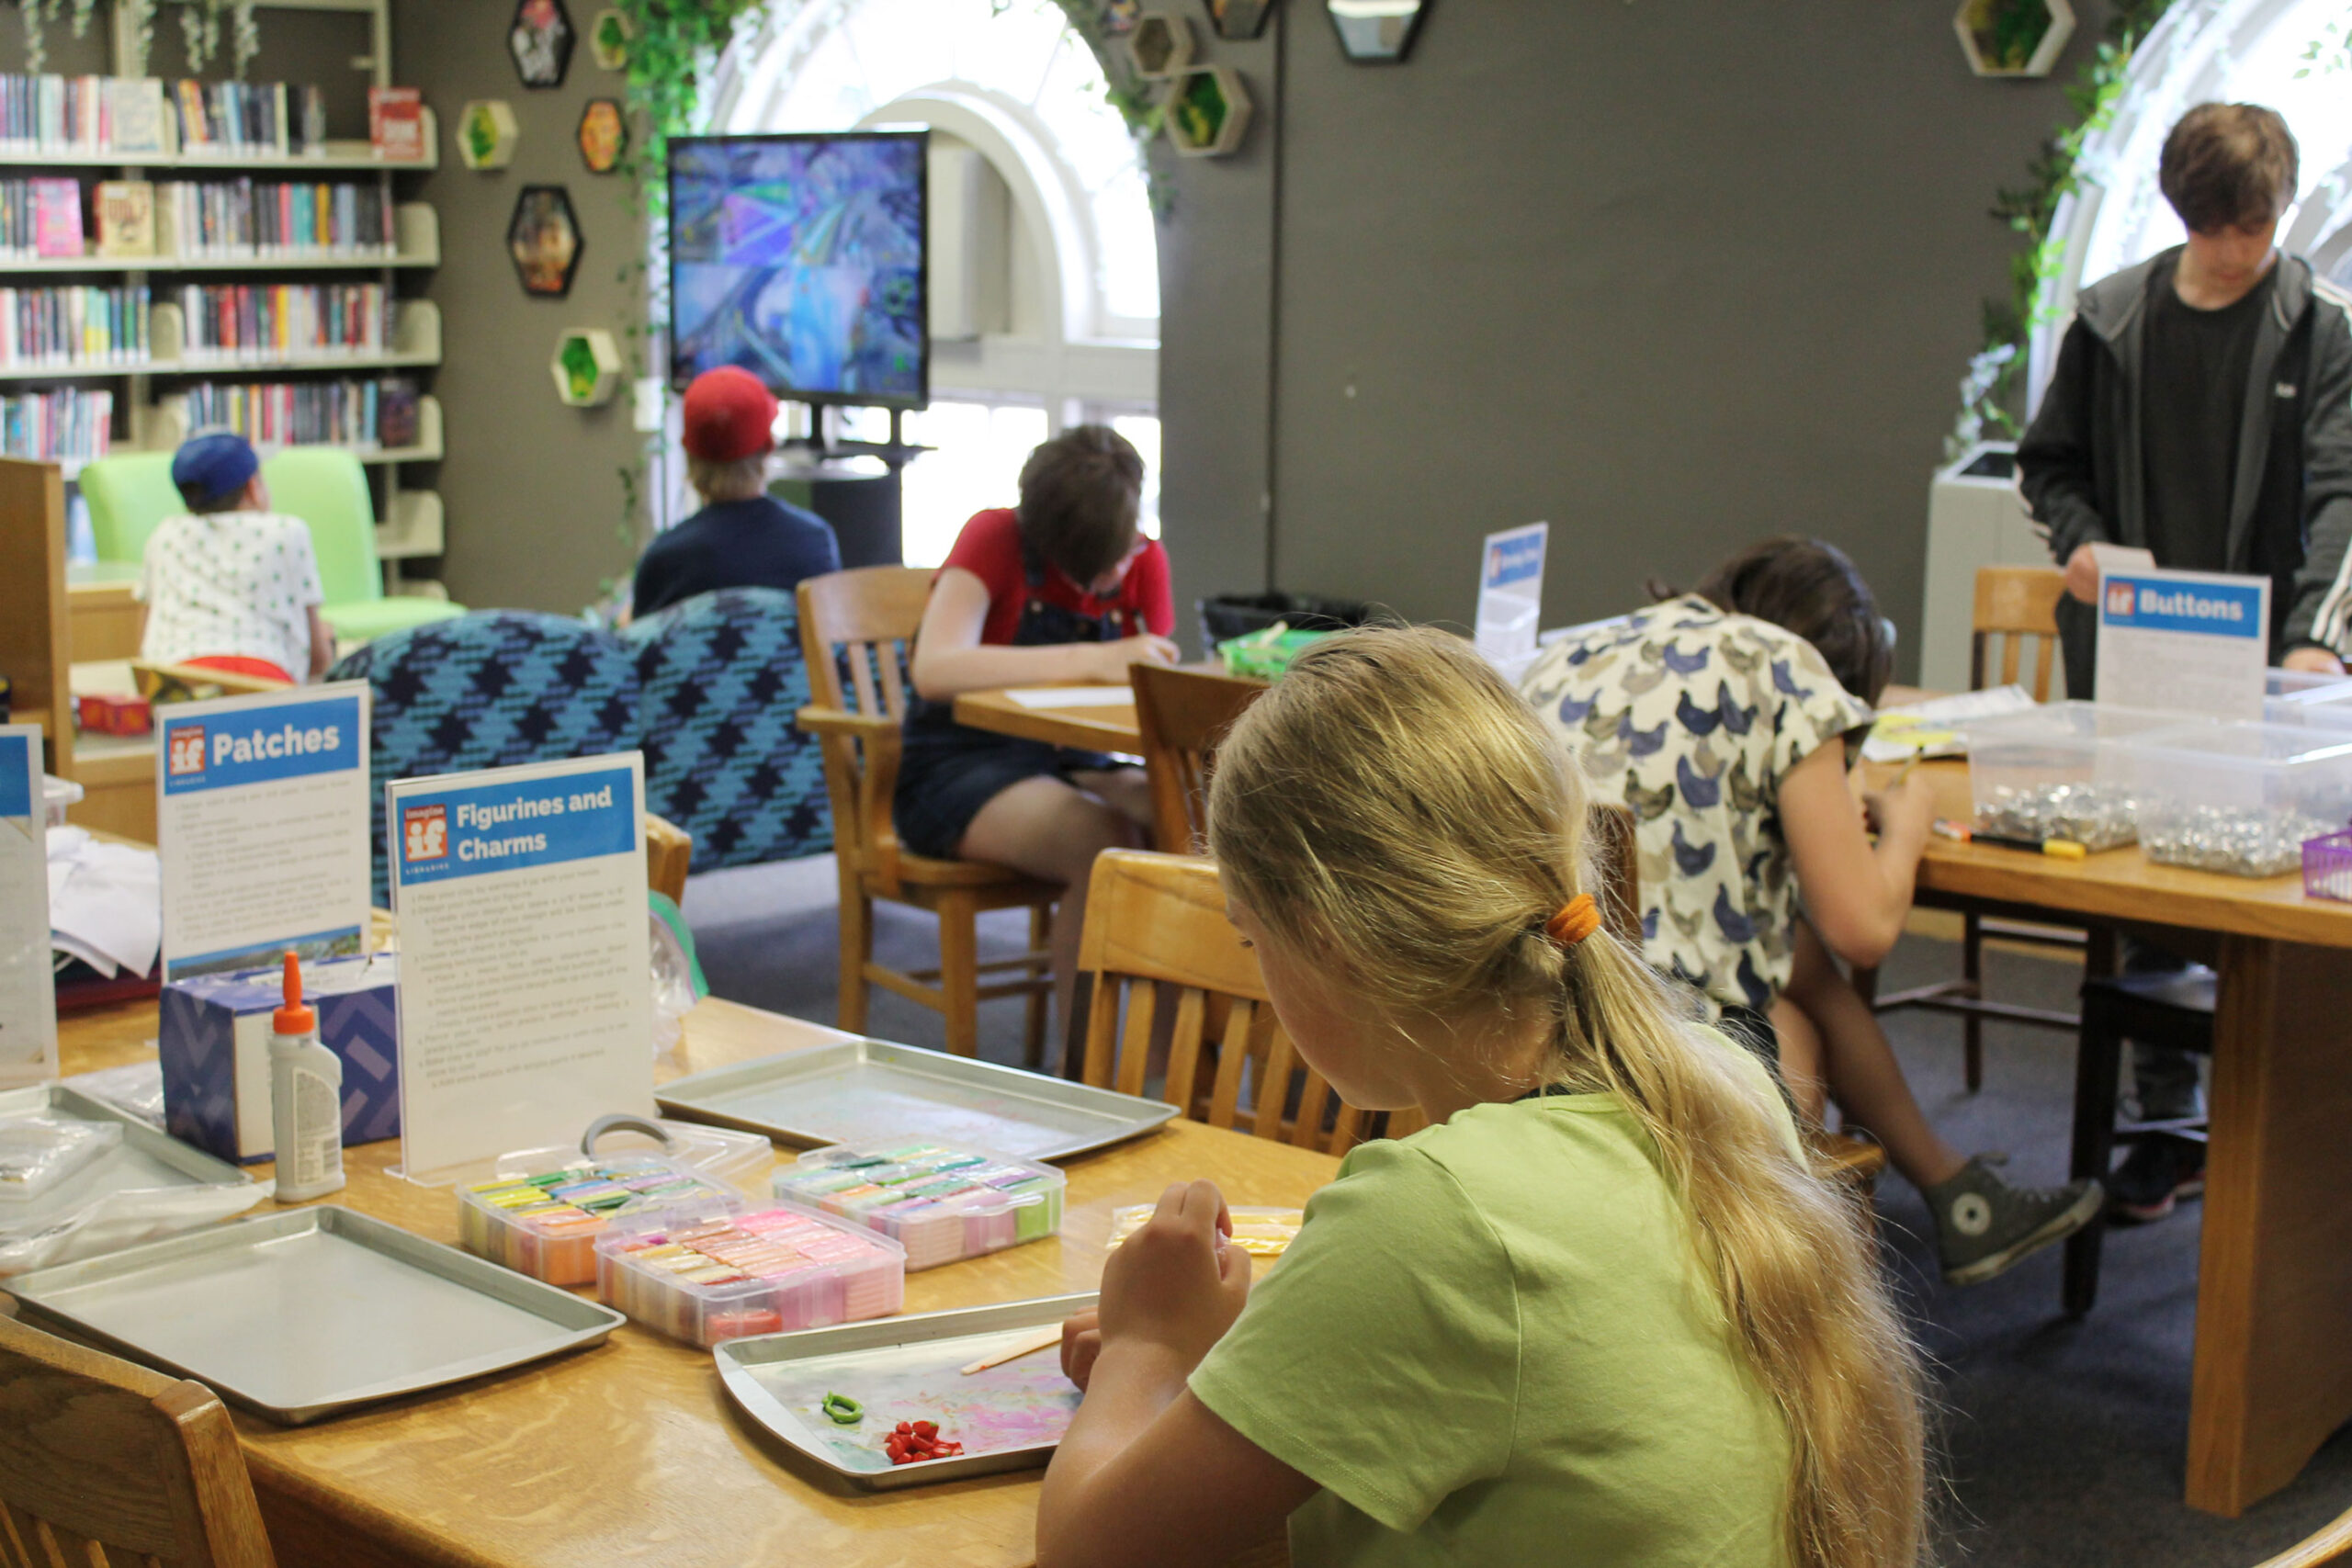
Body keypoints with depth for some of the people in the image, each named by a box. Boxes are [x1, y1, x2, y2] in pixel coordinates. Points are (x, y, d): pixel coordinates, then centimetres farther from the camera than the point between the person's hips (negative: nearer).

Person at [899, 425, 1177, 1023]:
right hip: (961, 765, -5)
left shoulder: (1145, 562, 3)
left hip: (1072, 765, 5)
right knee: (1102, 841, -34)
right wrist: (1096, 661, -38)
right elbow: (935, 670, -30)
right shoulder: (995, 540, -12)